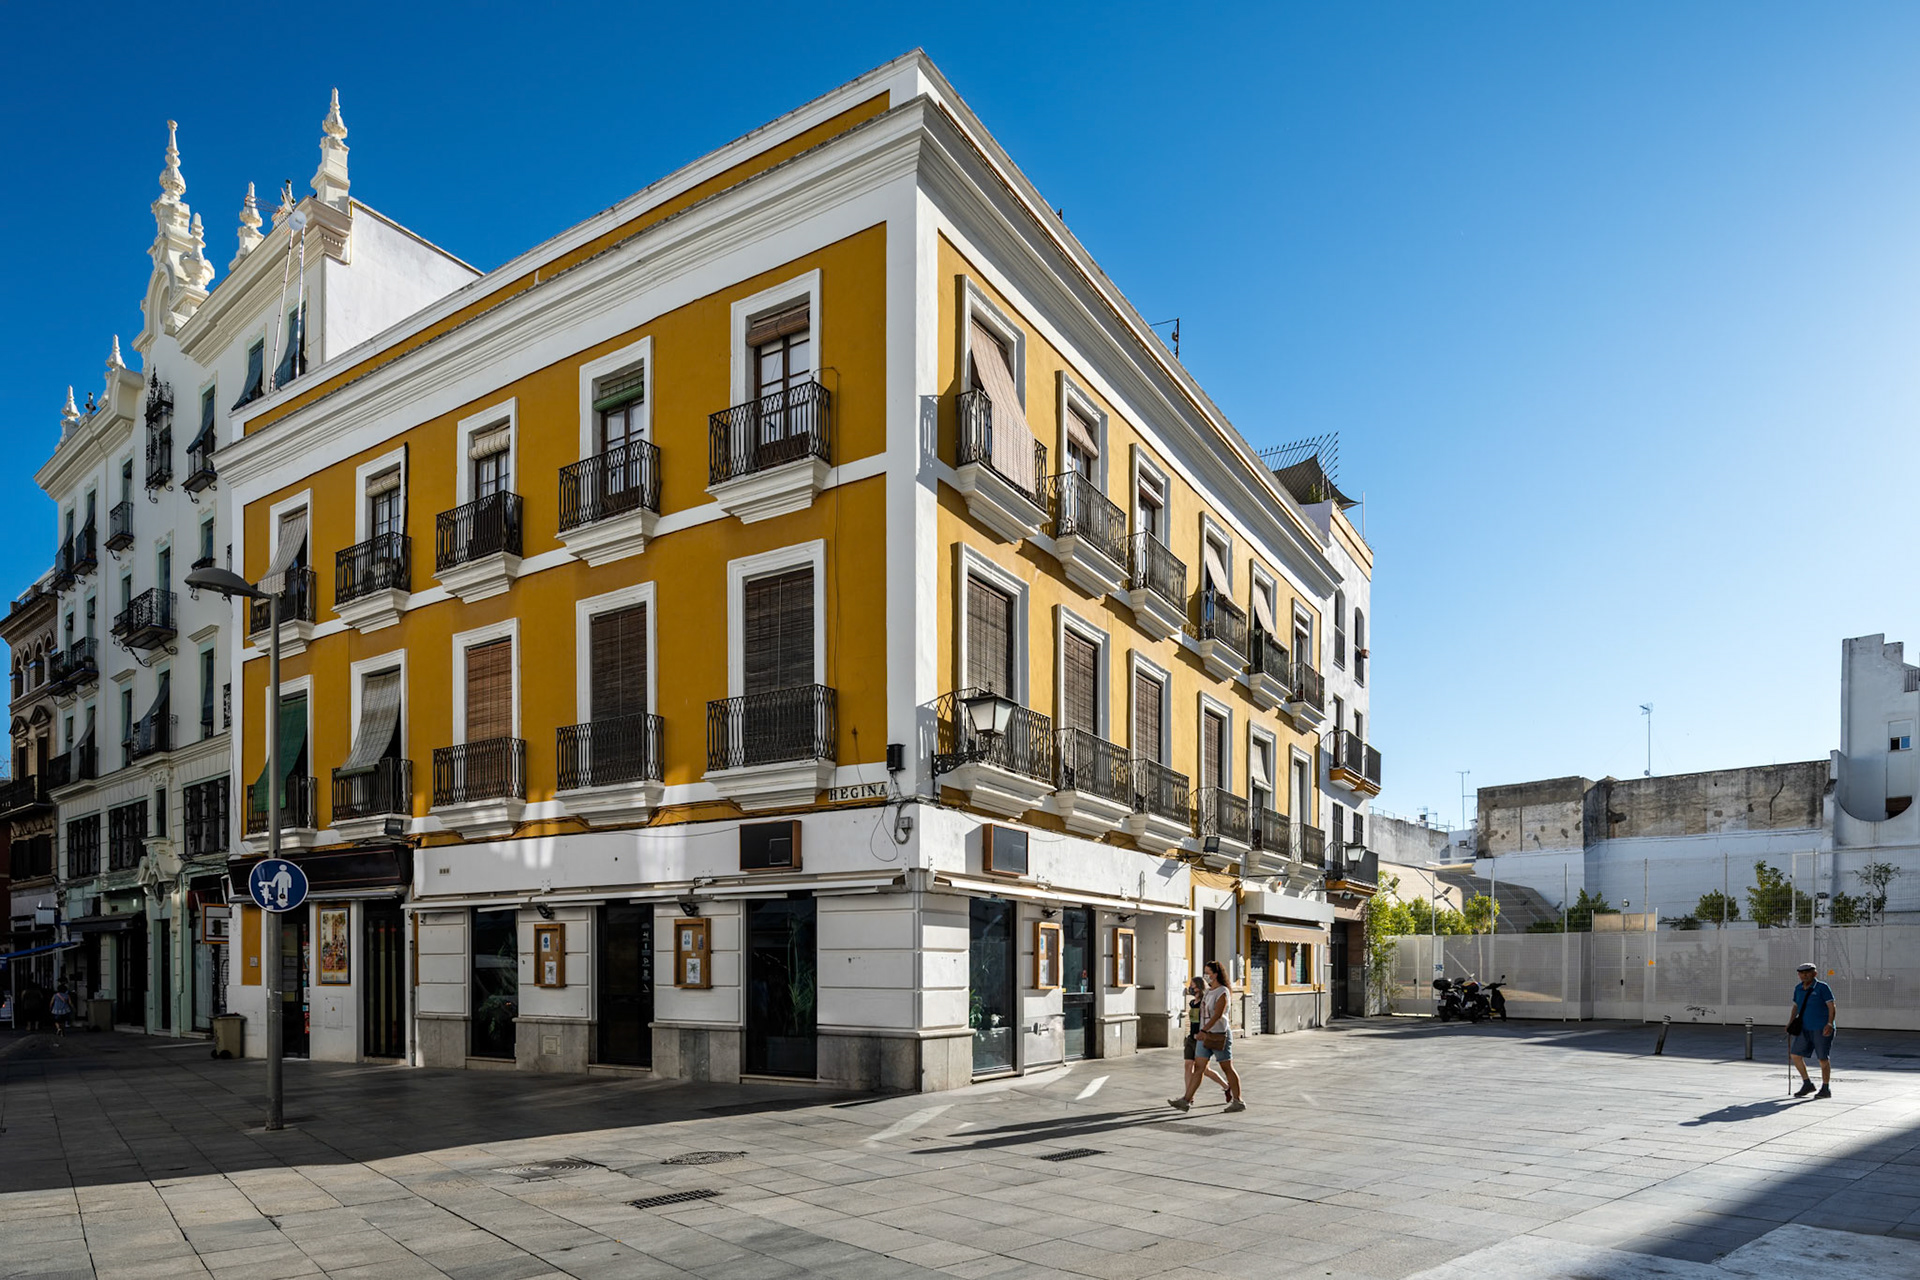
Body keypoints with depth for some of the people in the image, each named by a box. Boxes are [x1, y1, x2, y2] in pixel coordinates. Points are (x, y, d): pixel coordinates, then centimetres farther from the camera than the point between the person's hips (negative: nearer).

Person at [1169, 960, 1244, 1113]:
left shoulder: (1222, 992, -13)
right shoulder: (1208, 991, 12)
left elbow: (1217, 1015, -22)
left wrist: (1203, 1031, -29)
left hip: (1219, 1035, -8)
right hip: (1206, 1035, 8)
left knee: (1227, 1068, 3)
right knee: (1198, 1068, 2)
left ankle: (1238, 1101, 14)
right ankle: (1186, 1101, -2)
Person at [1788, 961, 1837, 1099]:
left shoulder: (1822, 987, -7)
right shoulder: (1798, 989, 11)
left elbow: (1832, 1006, -12)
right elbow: (1796, 1006, 23)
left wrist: (1830, 1023, -23)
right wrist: (1791, 1021, 14)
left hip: (1822, 1029, -6)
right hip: (1805, 1028, 6)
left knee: (1823, 1058, 1)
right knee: (1795, 1055, 1)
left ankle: (1826, 1089, 14)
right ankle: (1807, 1084, 14)